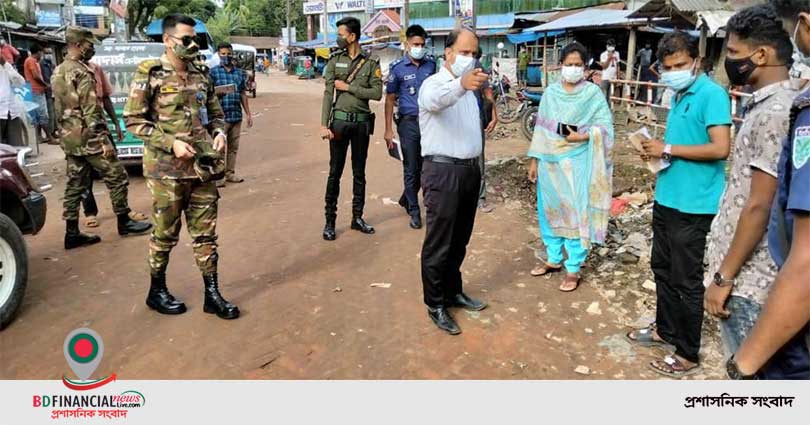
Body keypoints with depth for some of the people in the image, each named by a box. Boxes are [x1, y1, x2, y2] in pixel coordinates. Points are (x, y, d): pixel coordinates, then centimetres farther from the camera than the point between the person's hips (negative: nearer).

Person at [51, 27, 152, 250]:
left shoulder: (57, 72, 14)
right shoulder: (82, 72, -15)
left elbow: (57, 106, 21)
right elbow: (91, 111, -20)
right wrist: (103, 140, -20)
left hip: (69, 138, 9)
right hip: (88, 137, -9)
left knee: (75, 184, 10)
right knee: (117, 177, 2)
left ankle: (72, 233, 12)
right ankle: (124, 222, 11)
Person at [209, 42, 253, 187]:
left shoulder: (240, 72, 13)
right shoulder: (213, 72, 0)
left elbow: (243, 95, 17)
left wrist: (248, 114, 15)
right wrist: (218, 92, -23)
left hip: (236, 115, 4)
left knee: (234, 147, 10)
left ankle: (230, 173, 20)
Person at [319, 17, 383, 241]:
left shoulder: (371, 62, 0)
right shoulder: (335, 61, 2)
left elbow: (377, 93, -7)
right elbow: (328, 94, -3)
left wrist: (349, 87, -10)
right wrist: (324, 124, -11)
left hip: (362, 122, 1)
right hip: (340, 121, 0)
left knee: (359, 173, 9)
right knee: (335, 172, 3)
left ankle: (357, 217, 21)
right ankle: (330, 220, 10)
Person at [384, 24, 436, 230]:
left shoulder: (431, 64, 5)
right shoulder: (397, 67, -3)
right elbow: (390, 99, -2)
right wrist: (388, 130, -7)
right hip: (409, 122, -3)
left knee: (425, 167, 9)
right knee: (411, 169, 2)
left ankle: (406, 199, 31)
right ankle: (414, 211, 13)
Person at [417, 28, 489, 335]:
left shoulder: (469, 89, 17)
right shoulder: (434, 84, -10)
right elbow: (437, 100, -37)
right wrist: (461, 84, -58)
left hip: (469, 170, 8)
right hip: (443, 172, -8)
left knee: (459, 240, 17)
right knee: (439, 244, 1)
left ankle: (453, 292, 33)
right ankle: (435, 305, 13)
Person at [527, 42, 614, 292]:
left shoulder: (593, 92, -2)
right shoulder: (550, 92, 8)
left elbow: (605, 126, -7)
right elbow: (540, 128, 8)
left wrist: (583, 136, -22)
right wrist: (534, 160, 6)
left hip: (576, 161, -4)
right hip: (550, 159, 4)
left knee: (575, 212, -1)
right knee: (549, 209, 11)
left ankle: (573, 269, 8)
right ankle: (553, 259, 27)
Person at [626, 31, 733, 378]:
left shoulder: (711, 94, -14)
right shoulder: (680, 96, 12)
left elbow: (720, 148, -22)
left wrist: (668, 149, -16)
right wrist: (656, 151, 4)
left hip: (692, 205, -9)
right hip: (667, 198, 9)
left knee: (686, 280, 2)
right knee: (662, 268, 19)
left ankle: (688, 355, 16)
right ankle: (665, 329, 37)